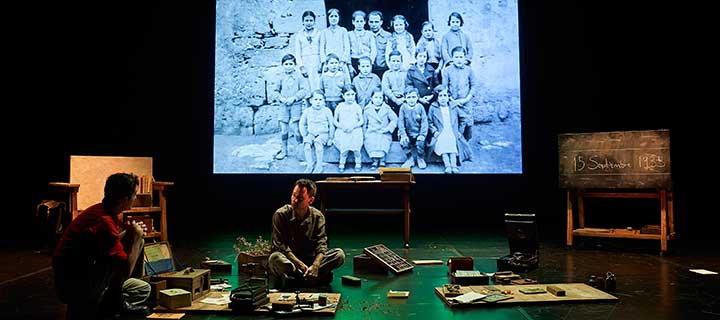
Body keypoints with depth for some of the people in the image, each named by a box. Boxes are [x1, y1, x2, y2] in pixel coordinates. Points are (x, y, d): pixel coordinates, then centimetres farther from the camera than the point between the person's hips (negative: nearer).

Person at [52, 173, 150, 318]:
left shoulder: (100, 209, -1)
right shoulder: (105, 224, -30)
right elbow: (126, 271, -25)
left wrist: (132, 232, -1)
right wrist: (136, 237, -13)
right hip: (74, 289, -9)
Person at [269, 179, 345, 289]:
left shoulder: (317, 216, -2)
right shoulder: (281, 214, -10)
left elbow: (321, 244, -8)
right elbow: (280, 246, -15)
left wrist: (315, 266, -28)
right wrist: (302, 266, -24)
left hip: (310, 258, 3)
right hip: (289, 260, -3)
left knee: (339, 254, -19)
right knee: (275, 259, -37)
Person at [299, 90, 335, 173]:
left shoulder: (327, 111, -3)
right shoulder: (307, 111, 3)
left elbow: (331, 125, 3)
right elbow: (302, 124, 12)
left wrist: (330, 138, -2)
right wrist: (304, 135, 2)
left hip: (323, 134, -3)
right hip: (311, 134, 3)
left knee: (318, 143, -35)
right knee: (307, 144, -30)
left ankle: (319, 165, -23)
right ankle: (310, 164, -17)